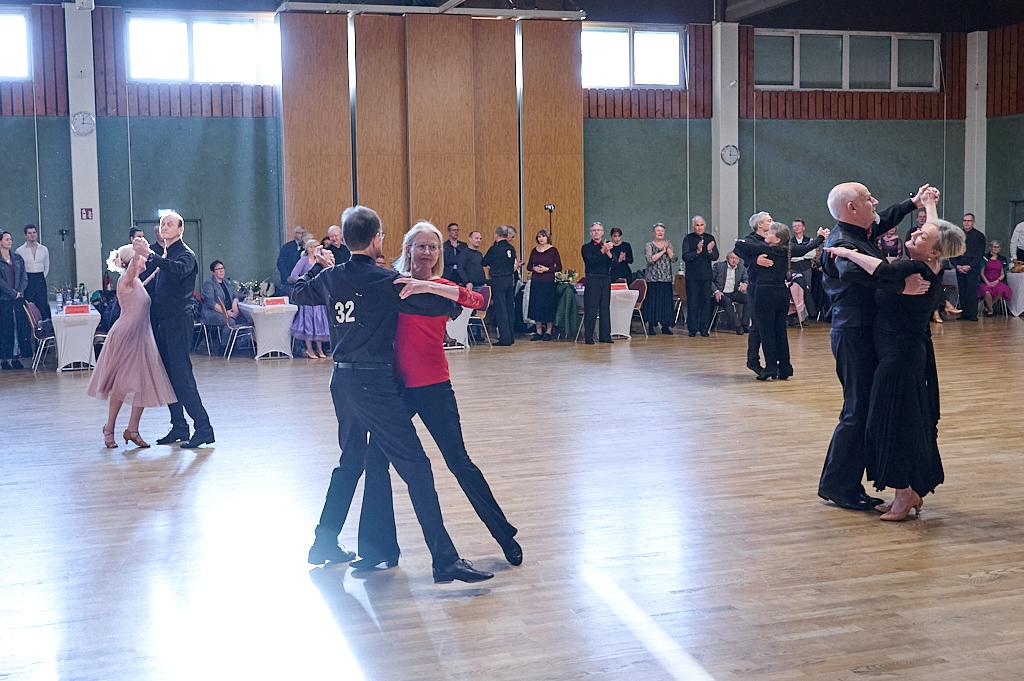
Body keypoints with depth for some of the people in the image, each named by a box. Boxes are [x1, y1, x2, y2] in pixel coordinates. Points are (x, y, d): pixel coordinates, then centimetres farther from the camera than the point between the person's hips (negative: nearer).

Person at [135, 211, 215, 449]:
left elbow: (178, 270, -32)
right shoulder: (162, 255, 18)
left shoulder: (185, 254, -8)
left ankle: (203, 428, -10)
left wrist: (150, 255, -39)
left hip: (178, 322, -9)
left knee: (182, 375, -12)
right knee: (168, 376, 10)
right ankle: (179, 427, 16)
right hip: (161, 322, 9)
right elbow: (152, 285, 24)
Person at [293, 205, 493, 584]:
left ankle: (324, 545, 31)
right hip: (375, 382, -7)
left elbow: (298, 294, 26)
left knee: (351, 461, 23)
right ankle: (445, 560, -10)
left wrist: (318, 265, 38)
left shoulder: (330, 278, 6)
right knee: (415, 466, -7)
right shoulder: (387, 281, -13)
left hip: (342, 380, 8)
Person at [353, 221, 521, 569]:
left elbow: (476, 300, -22)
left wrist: (426, 286, -29)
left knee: (459, 462, 0)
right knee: (376, 461, 6)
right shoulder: (392, 284, 6)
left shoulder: (440, 288, -3)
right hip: (396, 386, 4)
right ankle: (380, 549, 22)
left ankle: (505, 536, 17)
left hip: (433, 387, -4)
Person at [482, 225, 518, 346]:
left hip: (498, 280, -6)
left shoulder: (494, 248, -11)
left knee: (500, 309, -3)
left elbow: (484, 263, -1)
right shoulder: (511, 249, 6)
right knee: (510, 308, 11)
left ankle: (505, 338, -6)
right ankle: (511, 336, 16)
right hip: (510, 279, 6)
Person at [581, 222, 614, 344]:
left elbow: (614, 263, 2)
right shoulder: (586, 247, 2)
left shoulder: (608, 246, 13)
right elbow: (590, 261, -16)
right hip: (592, 279, -4)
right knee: (591, 310, -4)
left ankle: (605, 336, 11)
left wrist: (608, 252, -15)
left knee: (605, 308, 6)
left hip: (606, 280, 4)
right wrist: (602, 251, -22)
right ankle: (588, 337, -1)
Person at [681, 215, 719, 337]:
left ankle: (704, 328, 10)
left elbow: (715, 257, 3)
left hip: (706, 275, 3)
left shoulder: (710, 238, 8)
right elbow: (685, 257, -9)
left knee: (706, 301, 2)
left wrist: (710, 251, -17)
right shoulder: (688, 239, 0)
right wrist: (697, 251, -23)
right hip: (692, 275, -3)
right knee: (692, 302, -2)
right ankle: (692, 329, 5)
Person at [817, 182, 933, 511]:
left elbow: (883, 220, 34)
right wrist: (900, 284, -46)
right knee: (859, 410, -7)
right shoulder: (843, 242, -19)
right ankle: (835, 485, 1)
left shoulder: (856, 233, 11)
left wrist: (913, 203, 33)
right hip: (854, 335, -10)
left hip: (863, 334, 10)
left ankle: (849, 485, 17)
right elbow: (852, 271, -42)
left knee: (864, 408, 12)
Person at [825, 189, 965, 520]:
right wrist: (929, 205, 41)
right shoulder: (933, 270, 6)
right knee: (914, 420, 14)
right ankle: (915, 491, 22)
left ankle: (904, 495, 2)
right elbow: (938, 231, 25)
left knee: (893, 420, -3)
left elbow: (882, 271, -38)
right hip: (915, 352, 10)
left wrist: (847, 252, -23)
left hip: (899, 356, -10)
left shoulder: (915, 270, -19)